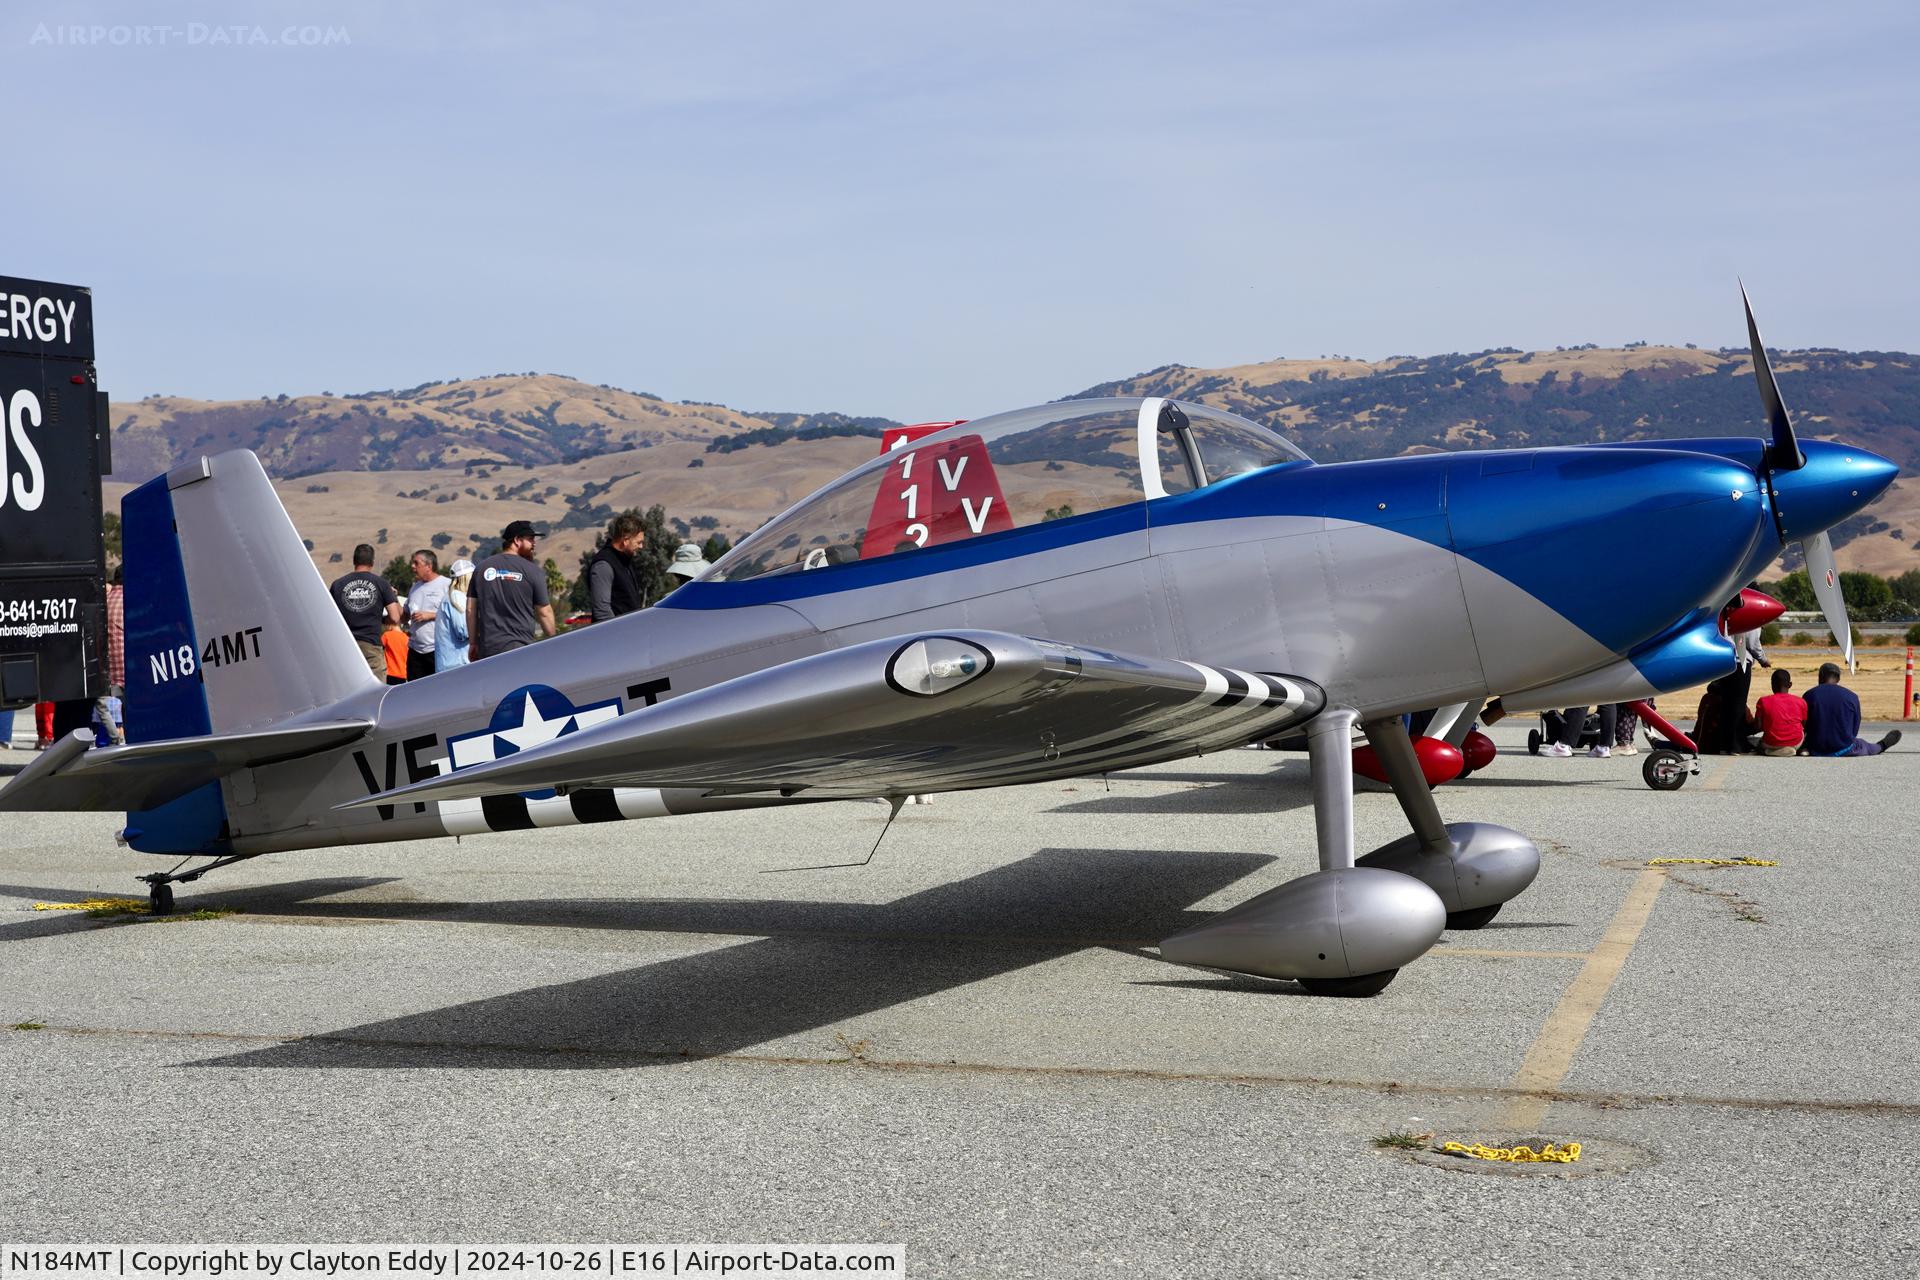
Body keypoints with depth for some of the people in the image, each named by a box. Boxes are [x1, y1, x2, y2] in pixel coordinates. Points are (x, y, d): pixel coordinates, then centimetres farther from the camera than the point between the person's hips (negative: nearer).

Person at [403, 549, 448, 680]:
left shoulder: (446, 585, -3)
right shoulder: (415, 587, 19)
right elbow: (405, 614, 28)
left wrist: (430, 615, -14)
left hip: (437, 649, -7)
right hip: (415, 649, 7)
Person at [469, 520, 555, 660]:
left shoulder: (482, 567, 9)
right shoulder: (533, 571, -2)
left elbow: (471, 609, 10)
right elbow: (544, 612, 1)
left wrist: (473, 642, 18)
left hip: (487, 648, 4)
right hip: (519, 648, -4)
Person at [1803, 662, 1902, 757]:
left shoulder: (1809, 695, -6)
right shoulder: (1852, 697, -3)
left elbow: (1804, 727, 2)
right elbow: (1854, 730, 5)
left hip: (1816, 751, -1)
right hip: (1843, 751, 1)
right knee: (1863, 745, 33)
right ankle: (1881, 746, 62)